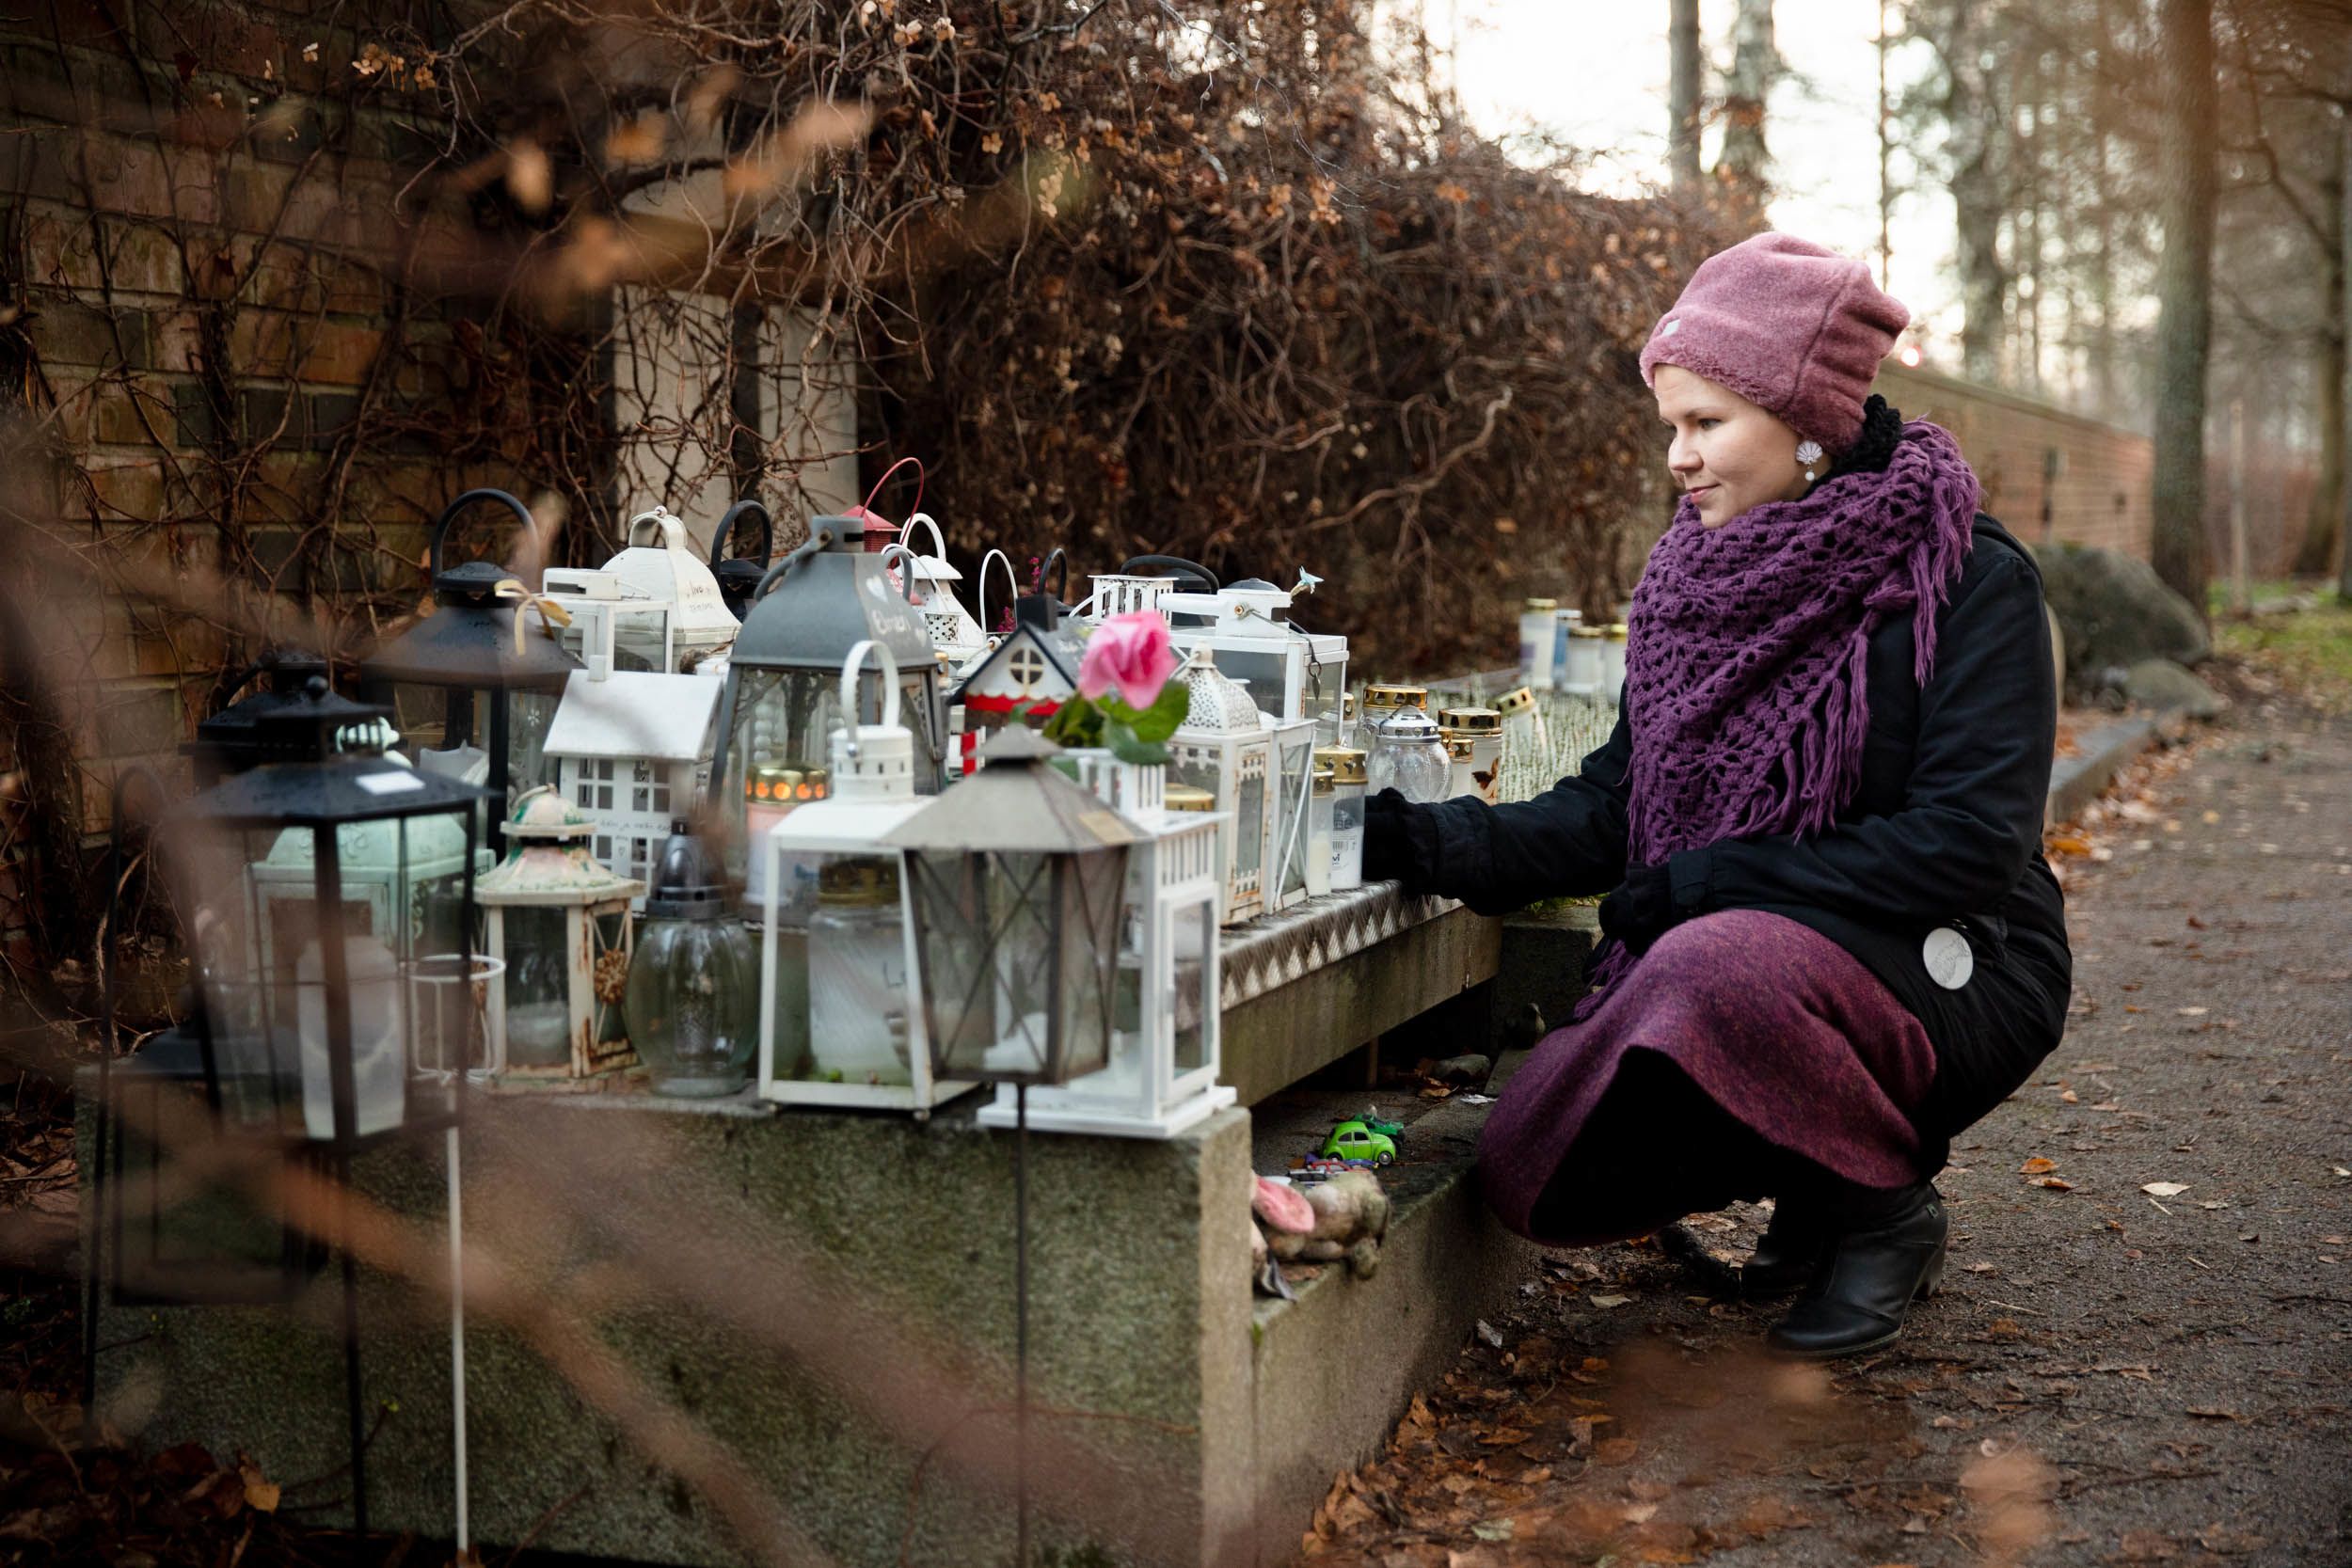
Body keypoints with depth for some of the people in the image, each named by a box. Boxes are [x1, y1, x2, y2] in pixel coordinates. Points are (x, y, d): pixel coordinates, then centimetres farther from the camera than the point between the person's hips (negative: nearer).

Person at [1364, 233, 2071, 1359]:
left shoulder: (1968, 580, -11)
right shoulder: (1694, 576, 7)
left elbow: (1968, 843, -19)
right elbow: (1612, 810, 4)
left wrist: (1701, 885, -20)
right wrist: (1422, 842, -11)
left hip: (1946, 972, -6)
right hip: (1707, 948, 6)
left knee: (1718, 969, -37)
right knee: (1535, 1173, -14)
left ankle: (1885, 1206, -7)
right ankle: (1812, 1179, 13)